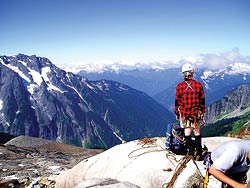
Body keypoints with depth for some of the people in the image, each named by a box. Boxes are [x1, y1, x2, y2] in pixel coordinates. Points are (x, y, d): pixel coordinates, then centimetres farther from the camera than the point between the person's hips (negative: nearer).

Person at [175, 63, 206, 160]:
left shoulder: (179, 86, -8)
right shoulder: (199, 85, -6)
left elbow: (177, 101, -1)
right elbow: (202, 101, 1)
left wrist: (176, 113, 11)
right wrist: (203, 112, 12)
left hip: (184, 113, 0)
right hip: (196, 113, 1)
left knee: (187, 131, 11)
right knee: (197, 132, 10)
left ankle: (190, 150, 9)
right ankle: (198, 152, 11)